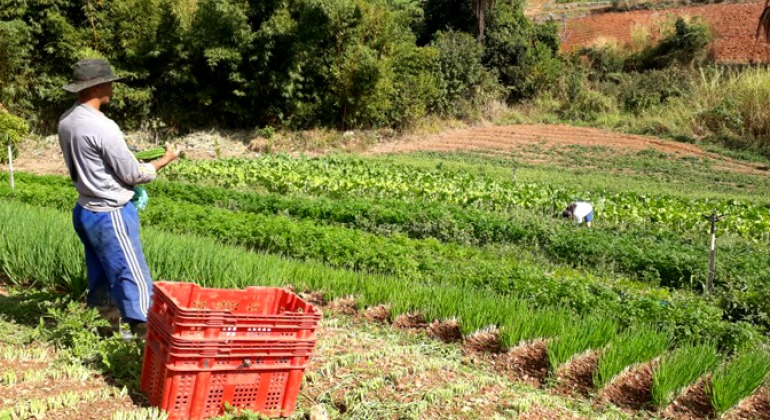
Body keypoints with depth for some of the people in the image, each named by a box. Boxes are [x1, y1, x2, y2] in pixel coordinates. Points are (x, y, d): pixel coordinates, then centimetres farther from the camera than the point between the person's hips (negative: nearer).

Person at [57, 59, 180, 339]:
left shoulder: (67, 121, 4)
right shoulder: (102, 127, -23)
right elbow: (132, 174, -16)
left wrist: (128, 161, 16)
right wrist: (164, 160, 0)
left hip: (85, 210, 9)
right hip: (110, 215, -9)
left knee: (100, 277, 18)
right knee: (134, 279, -3)